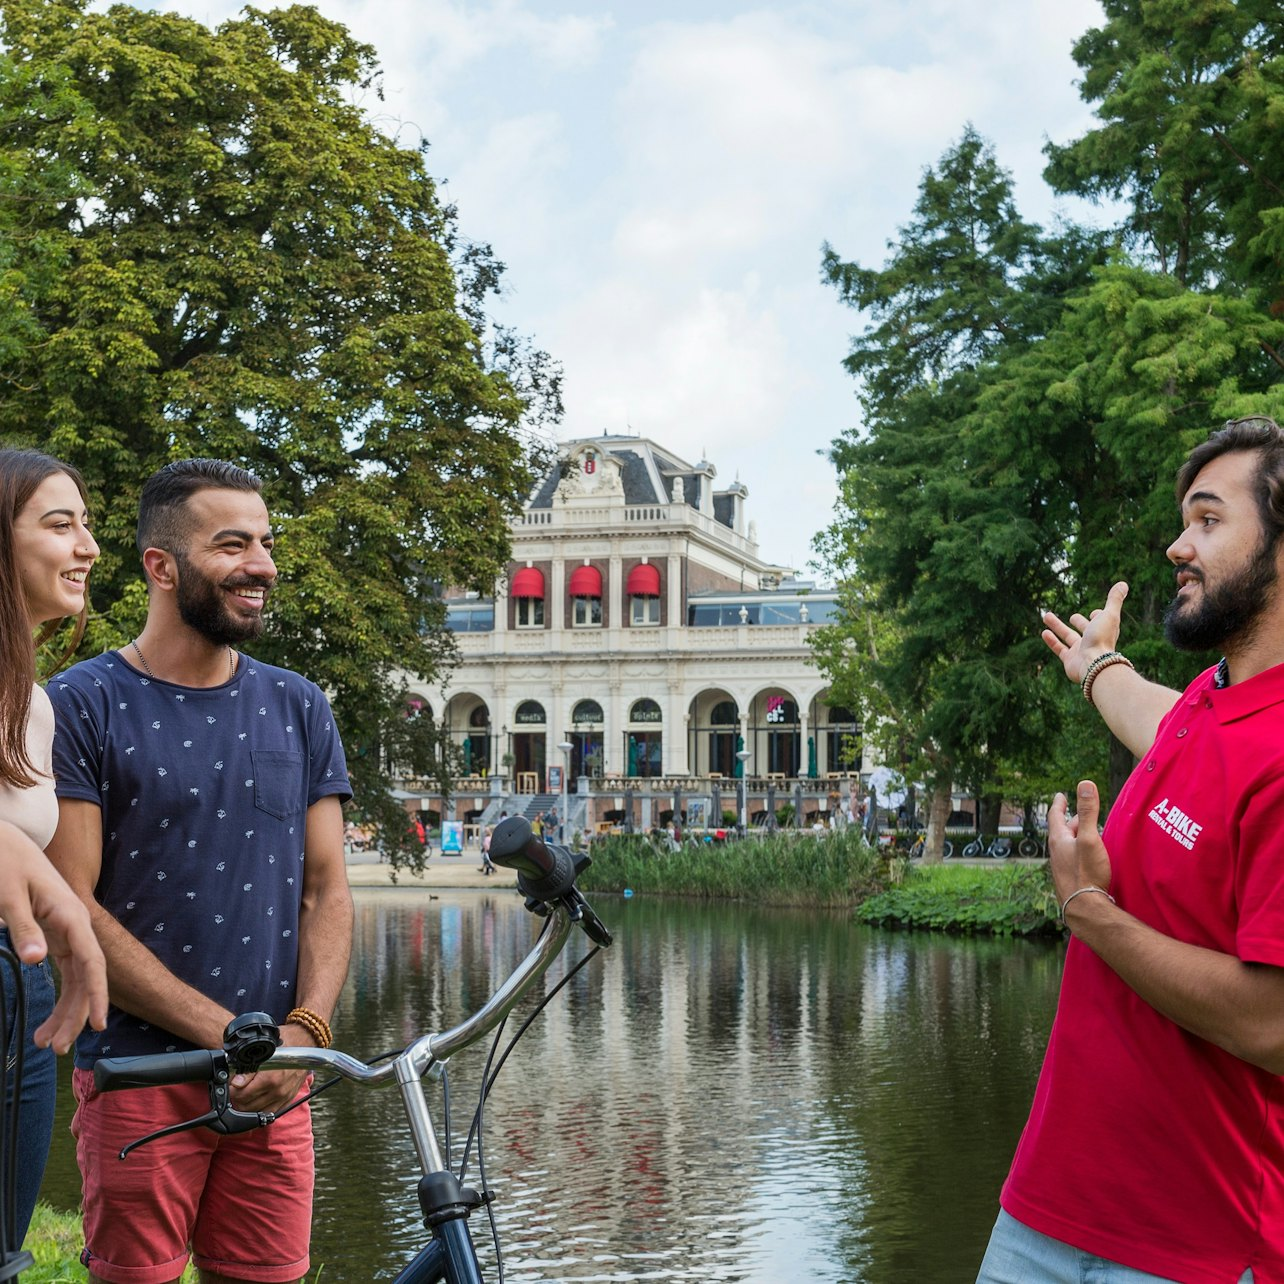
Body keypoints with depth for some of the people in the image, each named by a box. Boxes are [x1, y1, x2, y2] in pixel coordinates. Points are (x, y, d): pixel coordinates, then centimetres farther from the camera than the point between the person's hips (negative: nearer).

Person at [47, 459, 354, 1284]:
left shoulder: (298, 709, 11)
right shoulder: (82, 705, -3)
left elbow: (327, 891, 9)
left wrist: (303, 1033, -9)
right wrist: (227, 1032, -14)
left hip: (274, 1084, 3)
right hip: (137, 1075, -3)